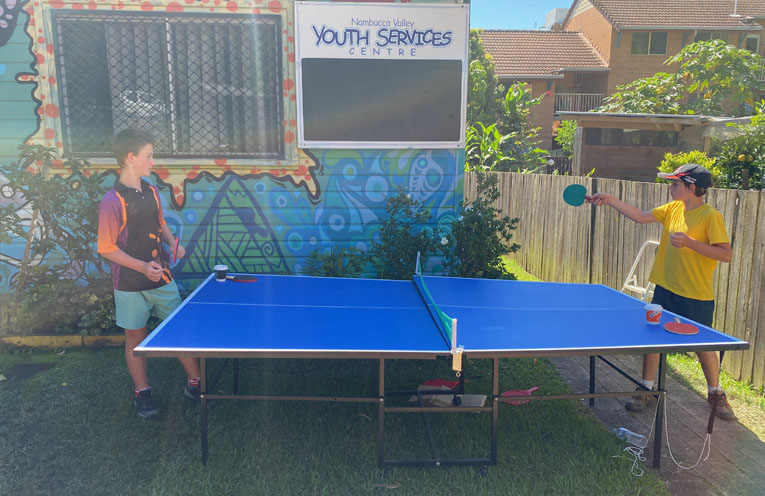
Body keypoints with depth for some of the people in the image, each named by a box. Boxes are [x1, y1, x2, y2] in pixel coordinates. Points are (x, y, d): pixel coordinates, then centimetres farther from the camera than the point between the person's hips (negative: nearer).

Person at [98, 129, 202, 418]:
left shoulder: (151, 192, 3)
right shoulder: (113, 201, -17)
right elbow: (107, 248, -14)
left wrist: (173, 244, 0)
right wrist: (142, 266, -23)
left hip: (162, 278, 6)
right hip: (131, 284, -5)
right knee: (136, 338, 11)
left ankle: (194, 383, 23)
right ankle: (142, 393, 28)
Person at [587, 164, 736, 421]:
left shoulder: (711, 216, -14)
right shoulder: (673, 209, 4)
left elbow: (727, 254, -18)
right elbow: (640, 216, 6)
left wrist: (689, 242, -26)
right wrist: (609, 200, -1)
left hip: (696, 297, -5)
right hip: (665, 289, 6)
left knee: (704, 347, 10)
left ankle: (716, 394, 34)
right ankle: (647, 391, 22)